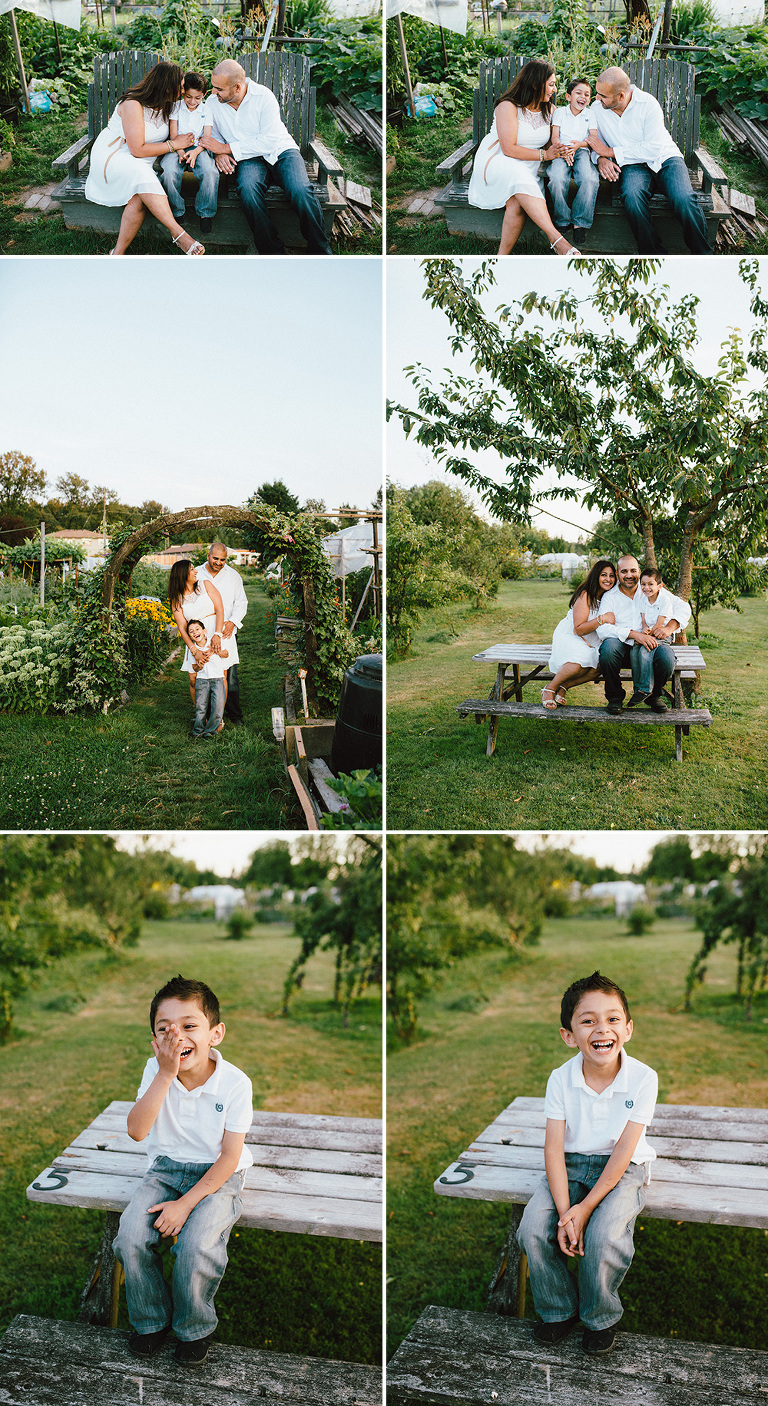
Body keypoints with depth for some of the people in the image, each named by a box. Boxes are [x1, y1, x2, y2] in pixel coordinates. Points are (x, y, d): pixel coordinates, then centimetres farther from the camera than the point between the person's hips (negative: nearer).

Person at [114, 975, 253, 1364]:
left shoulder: (235, 1083, -18)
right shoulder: (155, 1070, -11)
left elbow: (229, 1158, -13)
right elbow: (137, 1131, -23)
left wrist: (186, 1203, -20)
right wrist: (166, 1074, -33)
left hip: (216, 1176, -3)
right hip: (166, 1168, 3)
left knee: (196, 1244, -27)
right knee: (130, 1236, -19)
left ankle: (195, 1328, 4)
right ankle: (151, 1320, 9)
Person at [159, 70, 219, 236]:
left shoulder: (207, 109, 7)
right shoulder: (176, 107, 7)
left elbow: (207, 137, -1)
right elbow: (174, 135, 1)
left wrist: (196, 152, -21)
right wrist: (180, 151, -19)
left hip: (199, 149, 0)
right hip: (177, 148, 0)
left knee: (210, 172, -33)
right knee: (168, 171, -33)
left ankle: (205, 213, -13)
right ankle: (177, 211, -14)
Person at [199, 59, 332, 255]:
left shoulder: (264, 96, -11)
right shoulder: (213, 103, 2)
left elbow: (269, 141, -17)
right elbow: (213, 136, 18)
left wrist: (226, 148, -17)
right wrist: (218, 153, -8)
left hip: (281, 152, -2)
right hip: (250, 160, 2)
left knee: (300, 191, -33)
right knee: (248, 190, -35)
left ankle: (320, 250, -17)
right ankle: (272, 251, -25)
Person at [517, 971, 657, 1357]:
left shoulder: (643, 1078, -17)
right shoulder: (561, 1079, -11)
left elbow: (624, 1150, -17)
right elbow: (554, 1147, -12)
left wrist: (586, 1207, -22)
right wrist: (564, 1211, -24)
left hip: (622, 1169, -2)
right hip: (571, 1165, 3)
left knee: (604, 1236, -28)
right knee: (532, 1229, -19)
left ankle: (600, 1317, 4)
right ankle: (558, 1309, 10)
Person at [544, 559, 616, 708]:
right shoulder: (586, 595, -17)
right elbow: (579, 629, -21)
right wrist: (602, 619, -31)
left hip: (590, 644, 6)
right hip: (568, 637, -6)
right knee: (580, 661, -38)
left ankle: (563, 687, -12)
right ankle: (550, 689, -14)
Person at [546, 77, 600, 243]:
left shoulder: (590, 114, 15)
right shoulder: (560, 112, 13)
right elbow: (555, 136, 4)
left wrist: (579, 144, -15)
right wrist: (562, 149, -18)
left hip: (582, 151, 1)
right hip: (562, 151, -1)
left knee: (590, 179, -33)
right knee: (557, 178, -35)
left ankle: (580, 223, -23)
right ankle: (562, 221, -21)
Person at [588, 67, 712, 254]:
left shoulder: (648, 103, -12)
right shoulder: (597, 109, 1)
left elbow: (652, 149, -17)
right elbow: (595, 143, 16)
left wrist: (610, 151, -16)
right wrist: (601, 158, -10)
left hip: (664, 157, -2)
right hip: (633, 166, 2)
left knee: (683, 200, -32)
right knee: (632, 197, -36)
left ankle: (703, 253, -14)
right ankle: (654, 253, -23)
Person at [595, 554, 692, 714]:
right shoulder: (610, 597, 5)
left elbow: (683, 607, 7)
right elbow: (602, 629, -12)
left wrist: (668, 629, -12)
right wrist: (634, 634, -25)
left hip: (649, 645, 1)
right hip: (622, 646, -1)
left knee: (667, 656, -32)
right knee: (609, 645, -36)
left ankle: (654, 695, 3)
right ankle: (615, 696, -10)